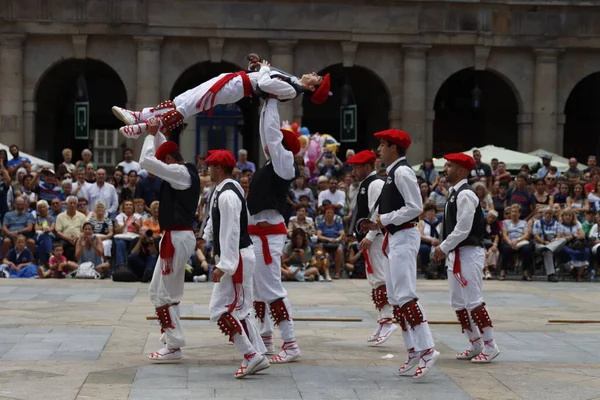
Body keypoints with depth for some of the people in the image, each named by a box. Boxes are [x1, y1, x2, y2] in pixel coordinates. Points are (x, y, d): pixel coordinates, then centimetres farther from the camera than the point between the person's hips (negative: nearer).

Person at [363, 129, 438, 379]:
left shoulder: (402, 172, -14)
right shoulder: (393, 173, 16)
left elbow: (415, 207, -20)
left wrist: (385, 219, -15)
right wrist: (380, 224, 9)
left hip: (404, 238, -11)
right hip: (395, 238, 11)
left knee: (405, 296, -15)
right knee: (395, 298, 12)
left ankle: (426, 349, -16)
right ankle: (413, 350, 15)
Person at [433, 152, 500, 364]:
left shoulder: (465, 194, -14)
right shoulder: (455, 193, 16)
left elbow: (463, 229, -20)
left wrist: (444, 247, -13)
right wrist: (445, 248, 10)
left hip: (468, 254, -10)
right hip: (456, 255, 10)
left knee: (473, 301, -10)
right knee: (458, 303, 12)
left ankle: (489, 346, -4)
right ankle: (475, 345, 20)